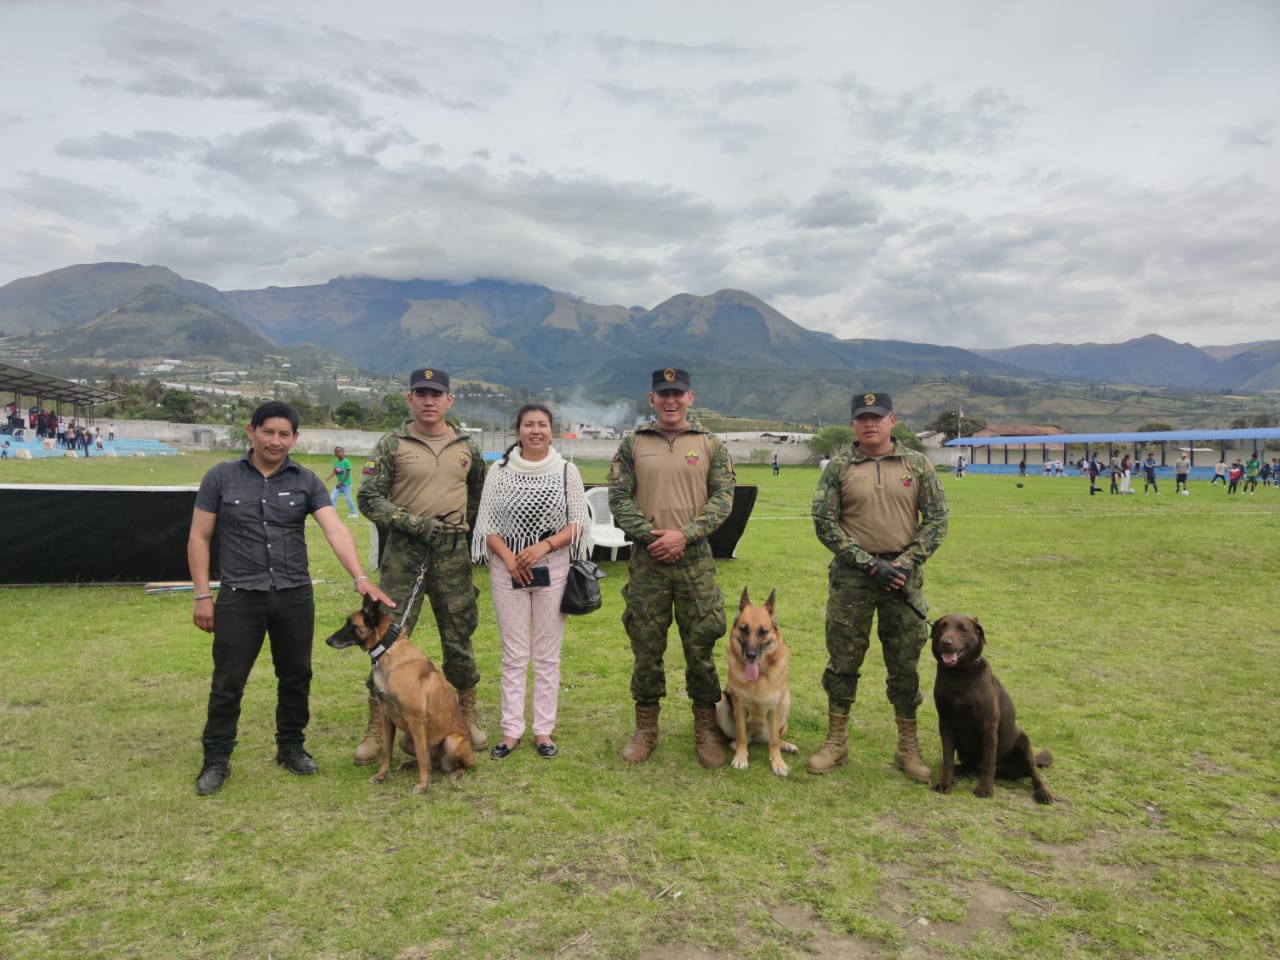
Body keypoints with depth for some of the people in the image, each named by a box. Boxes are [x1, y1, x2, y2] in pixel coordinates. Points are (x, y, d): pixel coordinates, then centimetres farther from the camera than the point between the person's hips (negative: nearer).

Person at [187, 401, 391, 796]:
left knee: (296, 677, 12)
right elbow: (199, 538, 2)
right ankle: (216, 760, 21)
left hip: (295, 596, 2)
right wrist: (202, 595, -3)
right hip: (239, 597, -2)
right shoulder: (221, 478, -1)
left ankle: (291, 747, 31)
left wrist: (360, 578, -23)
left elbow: (335, 530, -10)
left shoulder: (306, 481, 1)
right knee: (227, 683, 5)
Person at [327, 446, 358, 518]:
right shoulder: (336, 462, 0)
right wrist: (328, 477, -22)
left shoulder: (346, 462, -19)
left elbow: (347, 474, -19)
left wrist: (341, 483, -23)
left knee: (348, 499, 0)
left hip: (346, 484, -6)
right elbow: (334, 471, -3)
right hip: (338, 483, 6)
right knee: (332, 497, 0)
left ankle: (354, 513, 17)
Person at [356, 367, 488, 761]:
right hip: (404, 551, -2)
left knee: (459, 637, 10)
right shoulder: (391, 445, -1)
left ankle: (468, 716, 27)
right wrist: (413, 523, -14)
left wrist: (464, 527, 7)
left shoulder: (467, 447, 8)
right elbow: (368, 498, -4)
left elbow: (479, 494, 20)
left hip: (454, 553, 2)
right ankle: (376, 729, 12)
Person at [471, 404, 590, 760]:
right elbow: (486, 523, 2)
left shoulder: (566, 471, 2)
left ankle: (544, 729, 16)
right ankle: (511, 729, 15)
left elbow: (579, 522, 0)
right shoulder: (499, 471, 3)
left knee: (547, 653, 6)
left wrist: (545, 545, -14)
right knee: (514, 653, 5)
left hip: (553, 567, 0)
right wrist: (509, 558, -12)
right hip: (508, 568, 0)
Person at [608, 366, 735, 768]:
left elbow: (723, 499, 0)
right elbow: (618, 498, 2)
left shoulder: (711, 445, 6)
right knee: (646, 648, 8)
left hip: (696, 559, 0)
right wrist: (649, 535, -12)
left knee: (700, 648, 4)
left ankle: (707, 731, 20)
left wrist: (684, 534, -13)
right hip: (646, 559, 1)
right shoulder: (632, 444, 7)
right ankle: (646, 729, 23)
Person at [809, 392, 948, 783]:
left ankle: (908, 748, 21)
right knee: (843, 660, 6)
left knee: (905, 664, 8)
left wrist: (905, 563, -9)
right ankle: (836, 742, 20)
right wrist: (870, 564, -11)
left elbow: (936, 520, 3)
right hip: (851, 575, 0)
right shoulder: (839, 469, 2)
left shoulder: (918, 465, 5)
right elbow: (824, 522, -4)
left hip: (903, 574, 1)